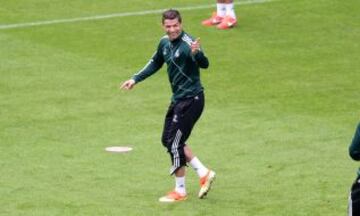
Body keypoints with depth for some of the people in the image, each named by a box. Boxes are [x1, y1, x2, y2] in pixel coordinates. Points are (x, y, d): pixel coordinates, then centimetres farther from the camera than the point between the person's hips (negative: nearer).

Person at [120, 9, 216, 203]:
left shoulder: (187, 43, -21)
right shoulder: (165, 43, 5)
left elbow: (204, 64, -37)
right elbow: (155, 63, 23)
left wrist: (196, 54, -57)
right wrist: (135, 79, 20)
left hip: (191, 99, -9)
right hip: (178, 99, 9)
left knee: (175, 143, -5)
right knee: (168, 139, 15)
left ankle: (180, 192, 8)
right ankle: (203, 173, 21)